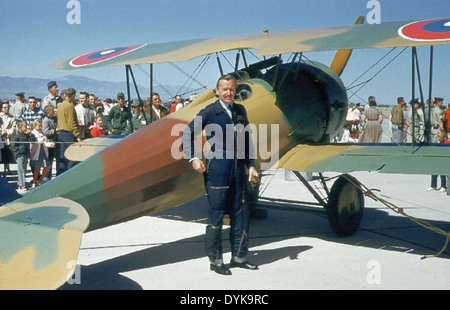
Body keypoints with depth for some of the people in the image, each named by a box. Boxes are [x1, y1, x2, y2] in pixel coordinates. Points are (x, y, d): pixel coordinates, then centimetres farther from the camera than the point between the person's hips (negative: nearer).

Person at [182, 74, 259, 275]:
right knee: (216, 215, 1)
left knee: (240, 213, 10)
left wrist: (250, 165, 11)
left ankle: (239, 257, 23)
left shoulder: (240, 111, 13)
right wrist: (193, 158, -11)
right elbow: (187, 134, -1)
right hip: (217, 170, -5)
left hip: (238, 170, 6)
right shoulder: (209, 112, -2)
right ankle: (215, 260, 13)